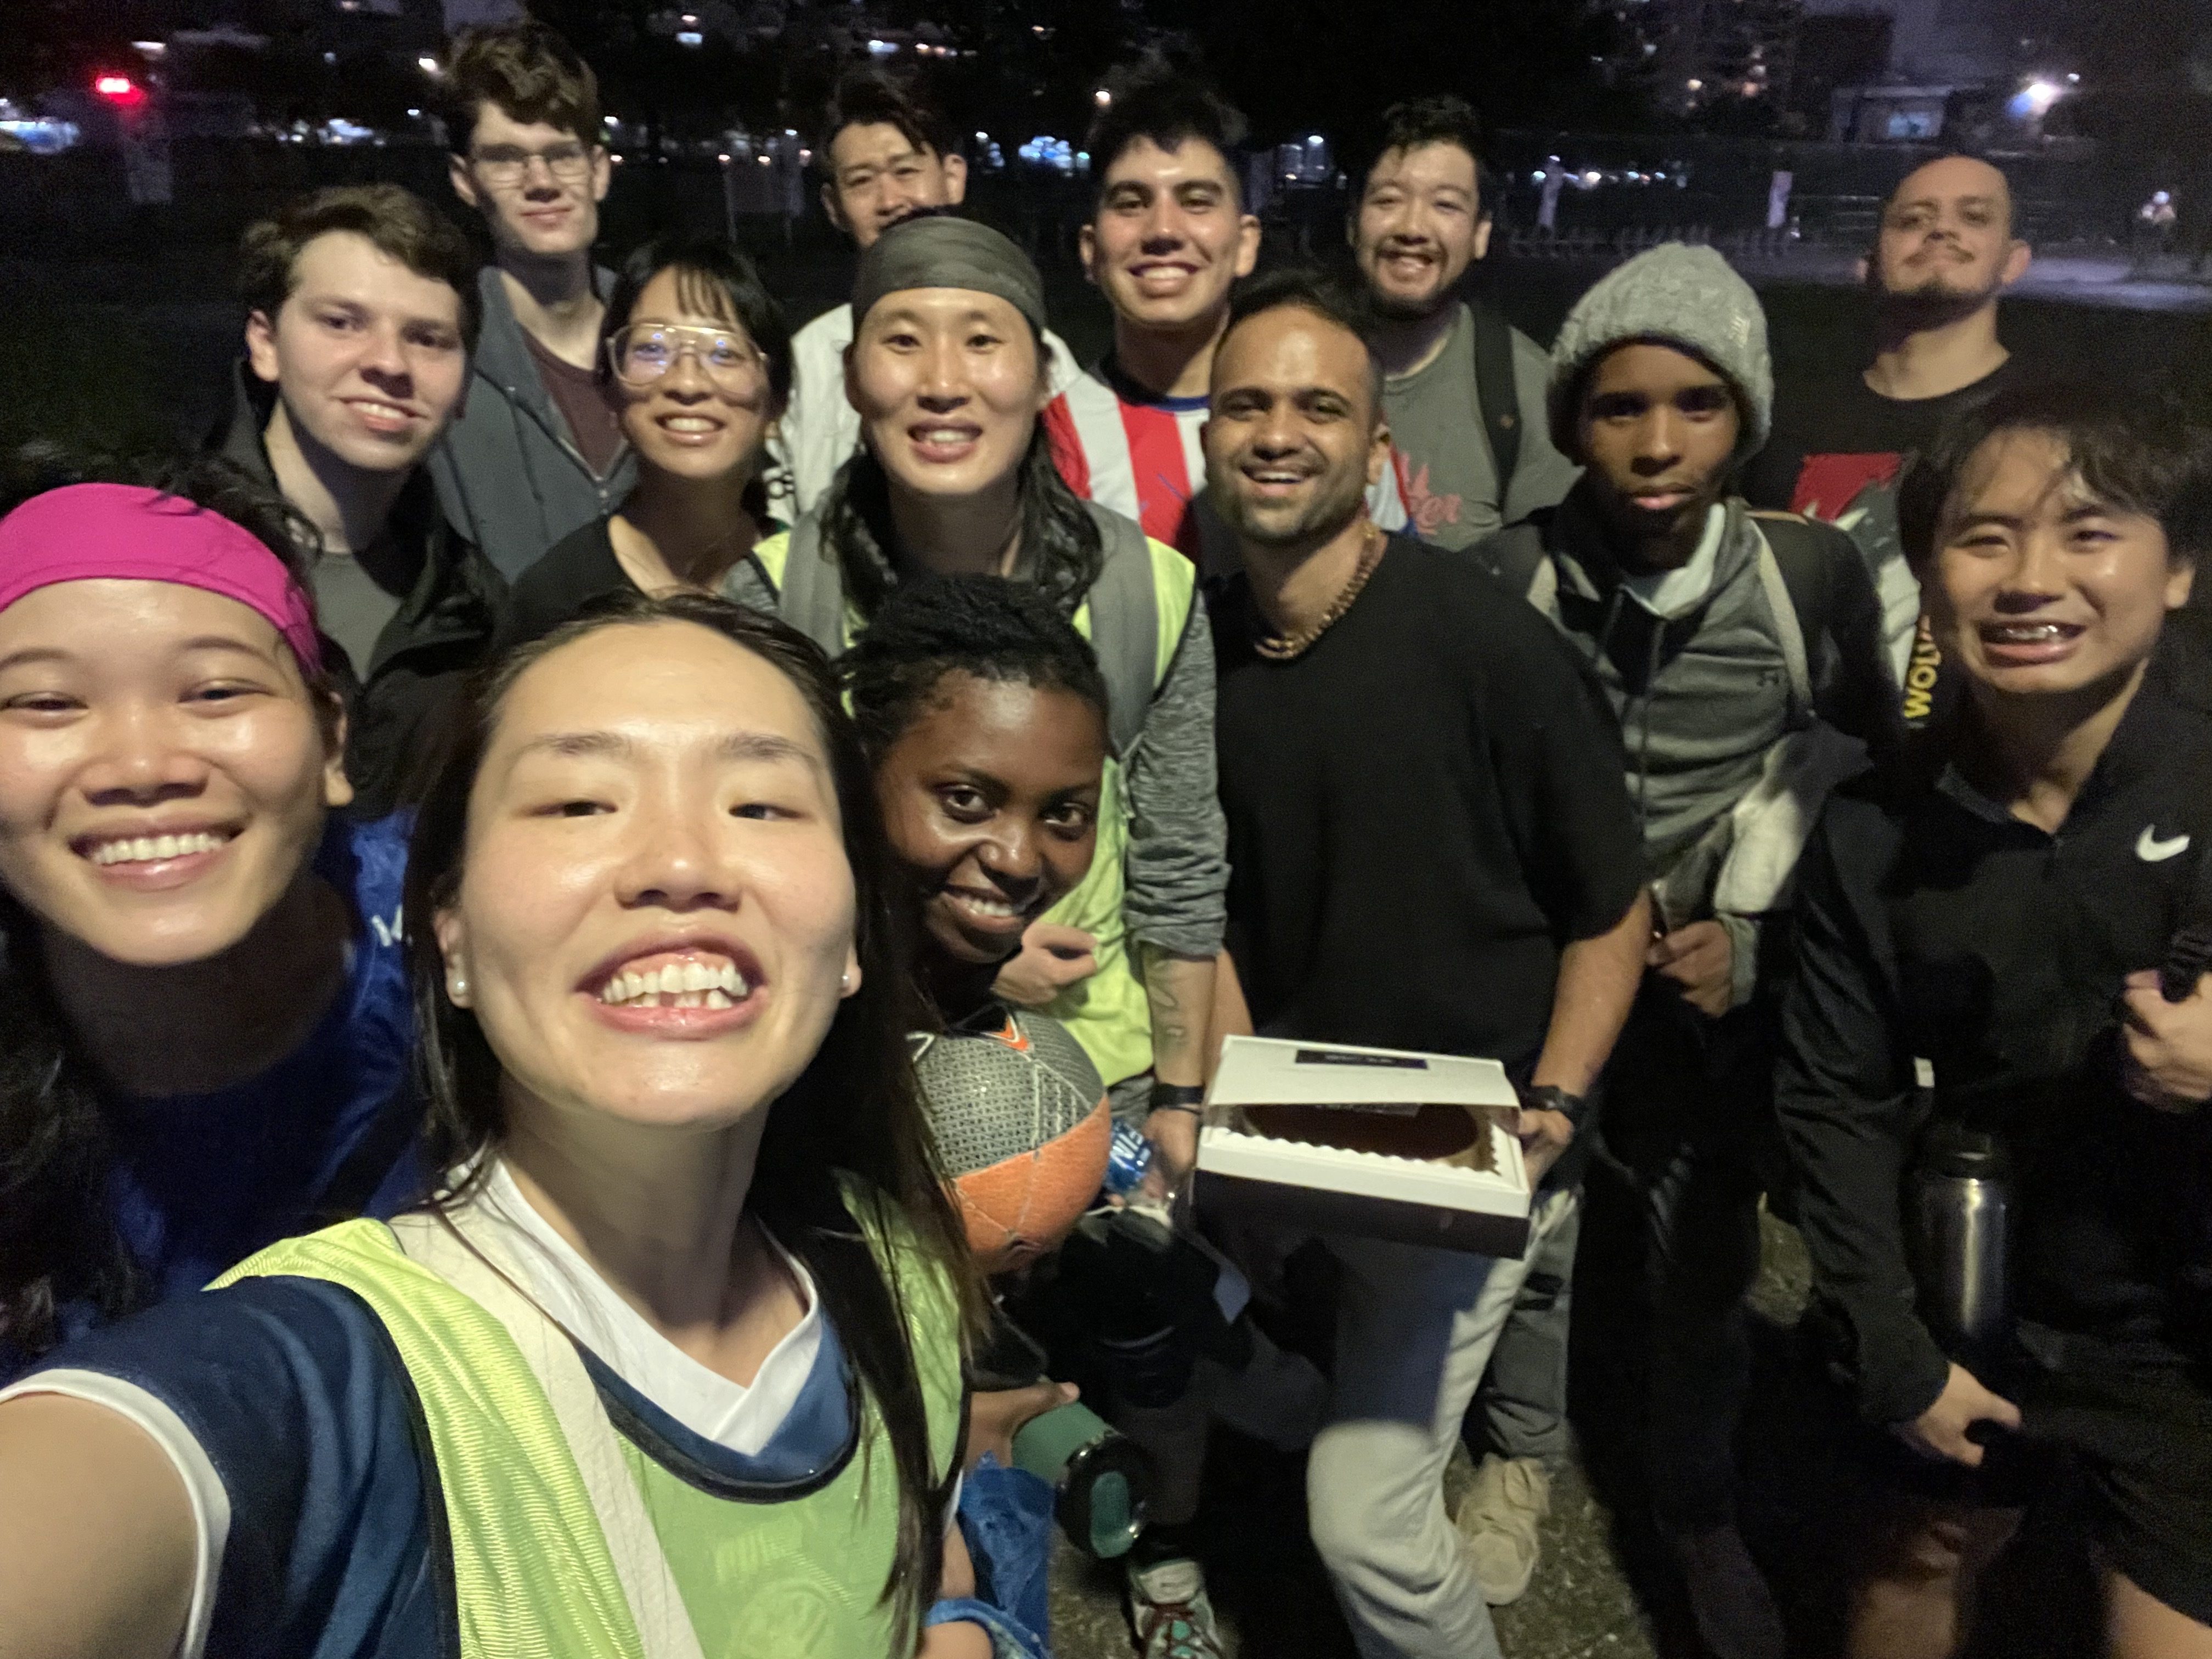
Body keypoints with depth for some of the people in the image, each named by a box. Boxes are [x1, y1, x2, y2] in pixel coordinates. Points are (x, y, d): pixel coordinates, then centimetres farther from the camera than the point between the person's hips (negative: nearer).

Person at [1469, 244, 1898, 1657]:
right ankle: (1526, 1452, 43)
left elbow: (1875, 779, 1)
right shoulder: (1510, 575, -14)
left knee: (1708, 1263, 13)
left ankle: (1700, 1509, 39)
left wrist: (1755, 937, -7)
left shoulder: (1816, 576, -13)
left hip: (1715, 982, 0)